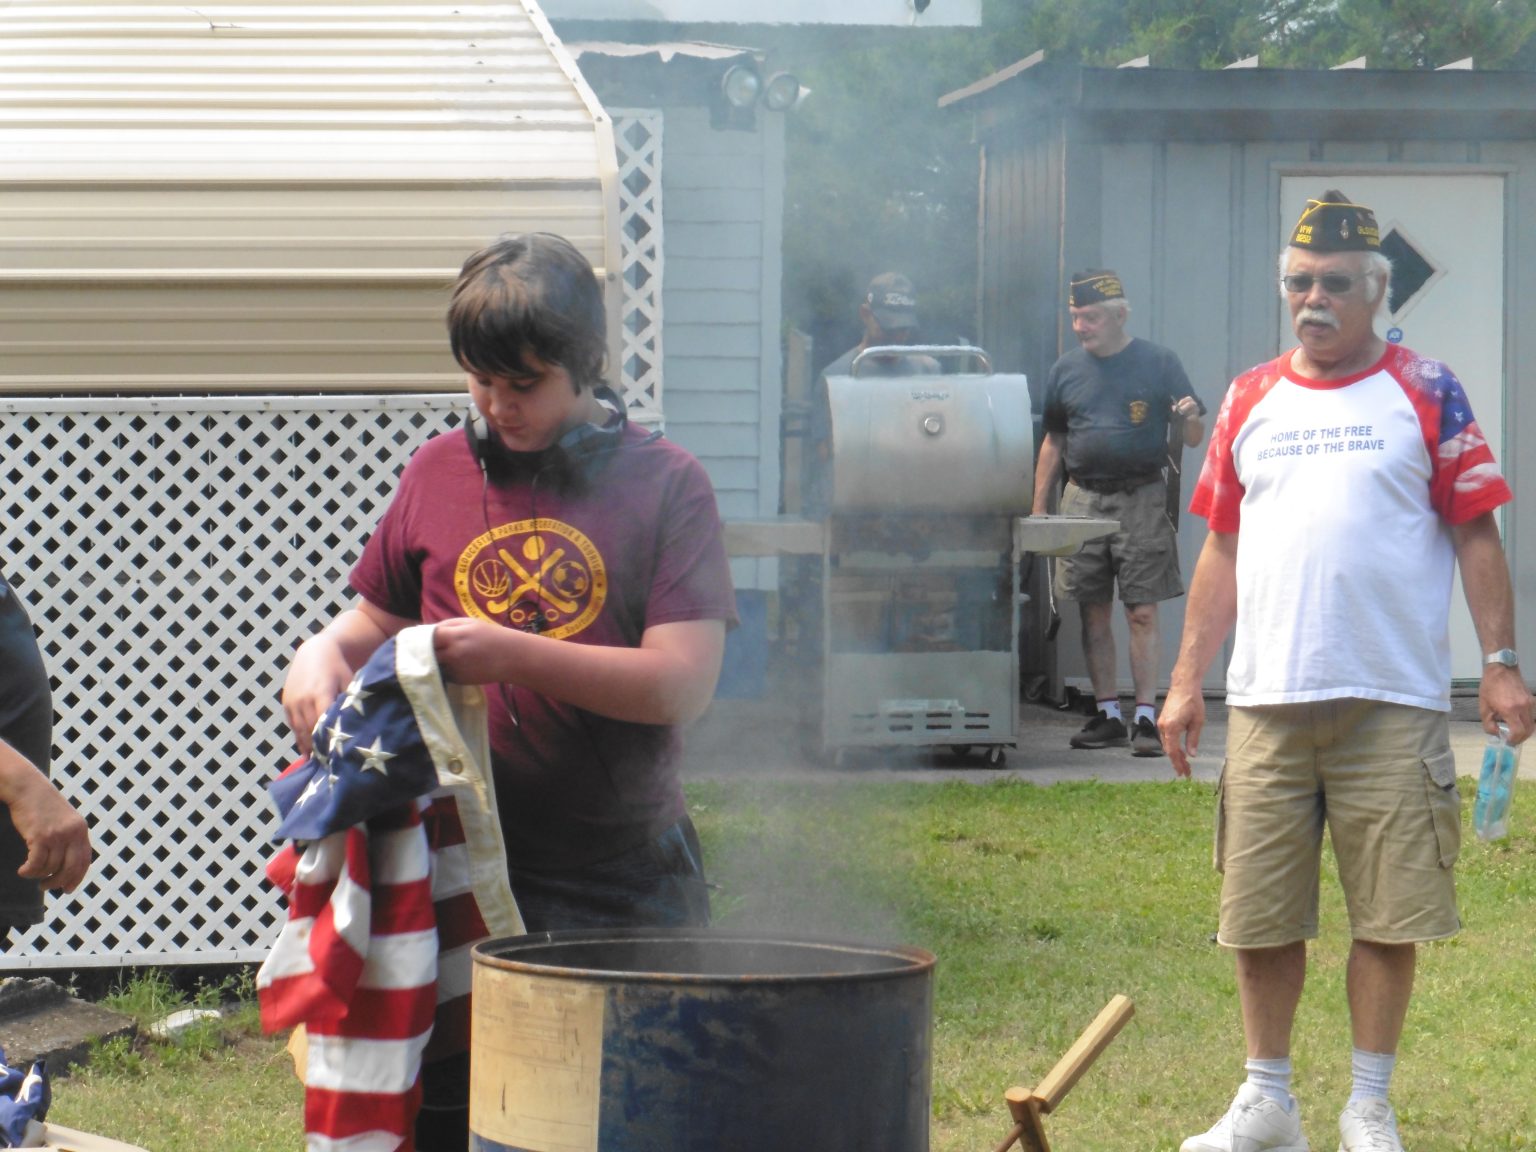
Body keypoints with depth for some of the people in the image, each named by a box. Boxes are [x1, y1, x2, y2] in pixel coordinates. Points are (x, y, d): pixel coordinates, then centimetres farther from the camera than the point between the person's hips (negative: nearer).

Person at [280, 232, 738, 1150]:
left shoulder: (665, 484, -1)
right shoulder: (439, 474, 10)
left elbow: (683, 685, -9)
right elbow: (375, 624, 22)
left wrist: (514, 654, -18)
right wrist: (323, 656, -2)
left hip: (624, 881, -2)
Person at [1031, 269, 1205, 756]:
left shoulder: (1158, 364, 2)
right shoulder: (1066, 370, 11)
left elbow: (1192, 439, 3)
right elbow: (1053, 442, 18)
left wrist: (1191, 418, -20)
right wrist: (1038, 509, 13)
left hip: (1141, 498, -3)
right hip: (1083, 499, 3)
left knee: (1142, 614, -6)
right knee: (1094, 614, 4)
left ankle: (1146, 718, -5)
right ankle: (1107, 716, 11)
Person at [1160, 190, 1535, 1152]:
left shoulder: (1425, 393, 3)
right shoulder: (1250, 401, 12)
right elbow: (1222, 550, 14)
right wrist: (1188, 679, 9)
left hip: (1392, 705, -3)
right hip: (1266, 702, 3)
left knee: (1390, 914, -1)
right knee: (1260, 917, 6)